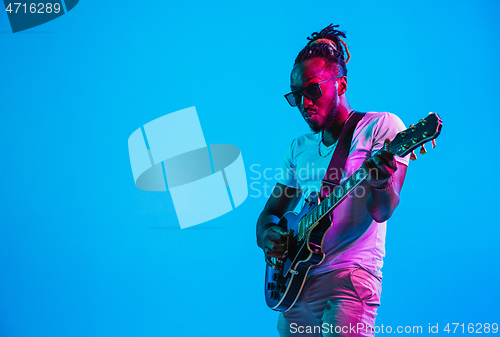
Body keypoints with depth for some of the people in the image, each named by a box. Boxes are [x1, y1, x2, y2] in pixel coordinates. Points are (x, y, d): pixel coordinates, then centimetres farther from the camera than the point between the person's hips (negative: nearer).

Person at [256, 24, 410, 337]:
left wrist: (381, 181, -34)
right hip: (294, 280, 6)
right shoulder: (299, 148, 14)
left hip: (349, 276, -5)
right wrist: (267, 235, -5)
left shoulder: (382, 127, -2)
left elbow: (383, 211, -13)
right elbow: (271, 211, 17)